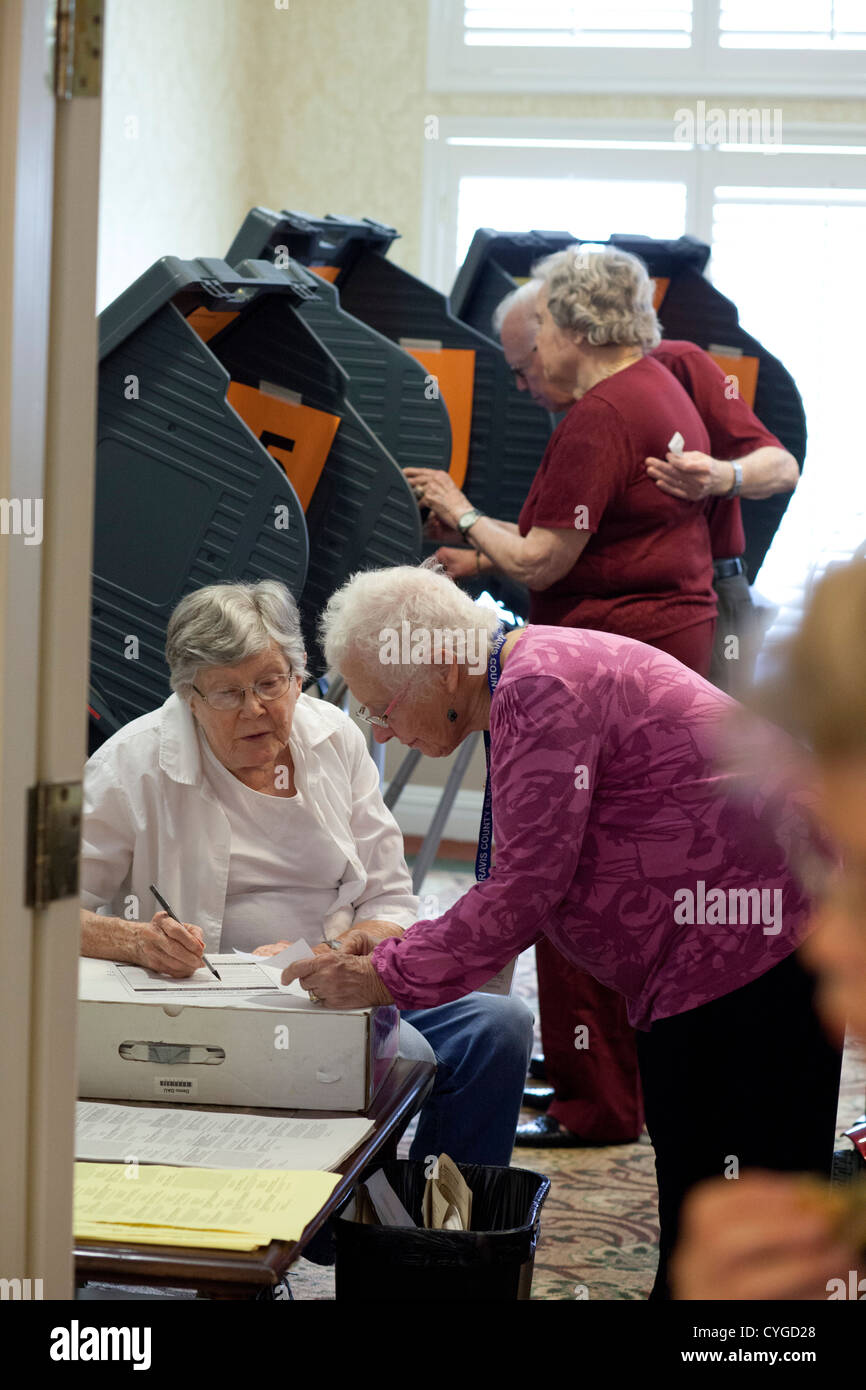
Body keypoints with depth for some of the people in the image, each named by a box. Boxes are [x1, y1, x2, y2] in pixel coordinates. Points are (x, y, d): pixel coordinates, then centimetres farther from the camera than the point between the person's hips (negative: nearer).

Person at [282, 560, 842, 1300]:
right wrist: (405, 944, 7)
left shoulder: (541, 688, -19)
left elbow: (530, 883, -22)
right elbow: (537, 875, 16)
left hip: (753, 931, -11)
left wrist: (387, 977, -14)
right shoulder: (535, 679, 13)